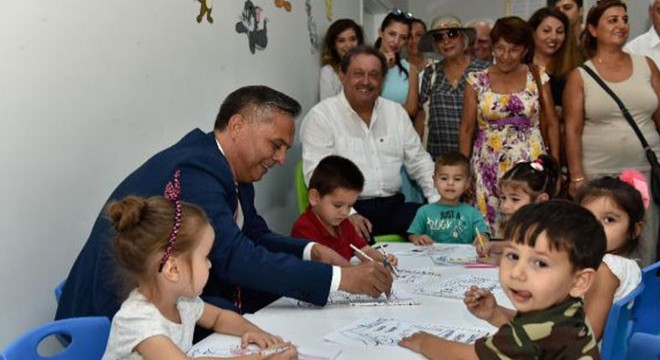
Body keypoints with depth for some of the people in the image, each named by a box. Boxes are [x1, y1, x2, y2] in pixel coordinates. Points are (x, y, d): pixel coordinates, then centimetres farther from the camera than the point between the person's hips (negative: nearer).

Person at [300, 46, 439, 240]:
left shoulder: (396, 112, 16)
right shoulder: (321, 116, -2)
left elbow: (419, 161, 20)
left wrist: (438, 199, 3)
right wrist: (348, 214, -23)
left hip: (394, 206, 6)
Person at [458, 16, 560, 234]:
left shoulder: (538, 78, 5)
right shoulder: (477, 81, 3)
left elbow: (551, 125, 7)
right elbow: (466, 129, 6)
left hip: (530, 165, 0)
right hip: (489, 169, 0)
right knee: (488, 230, 0)